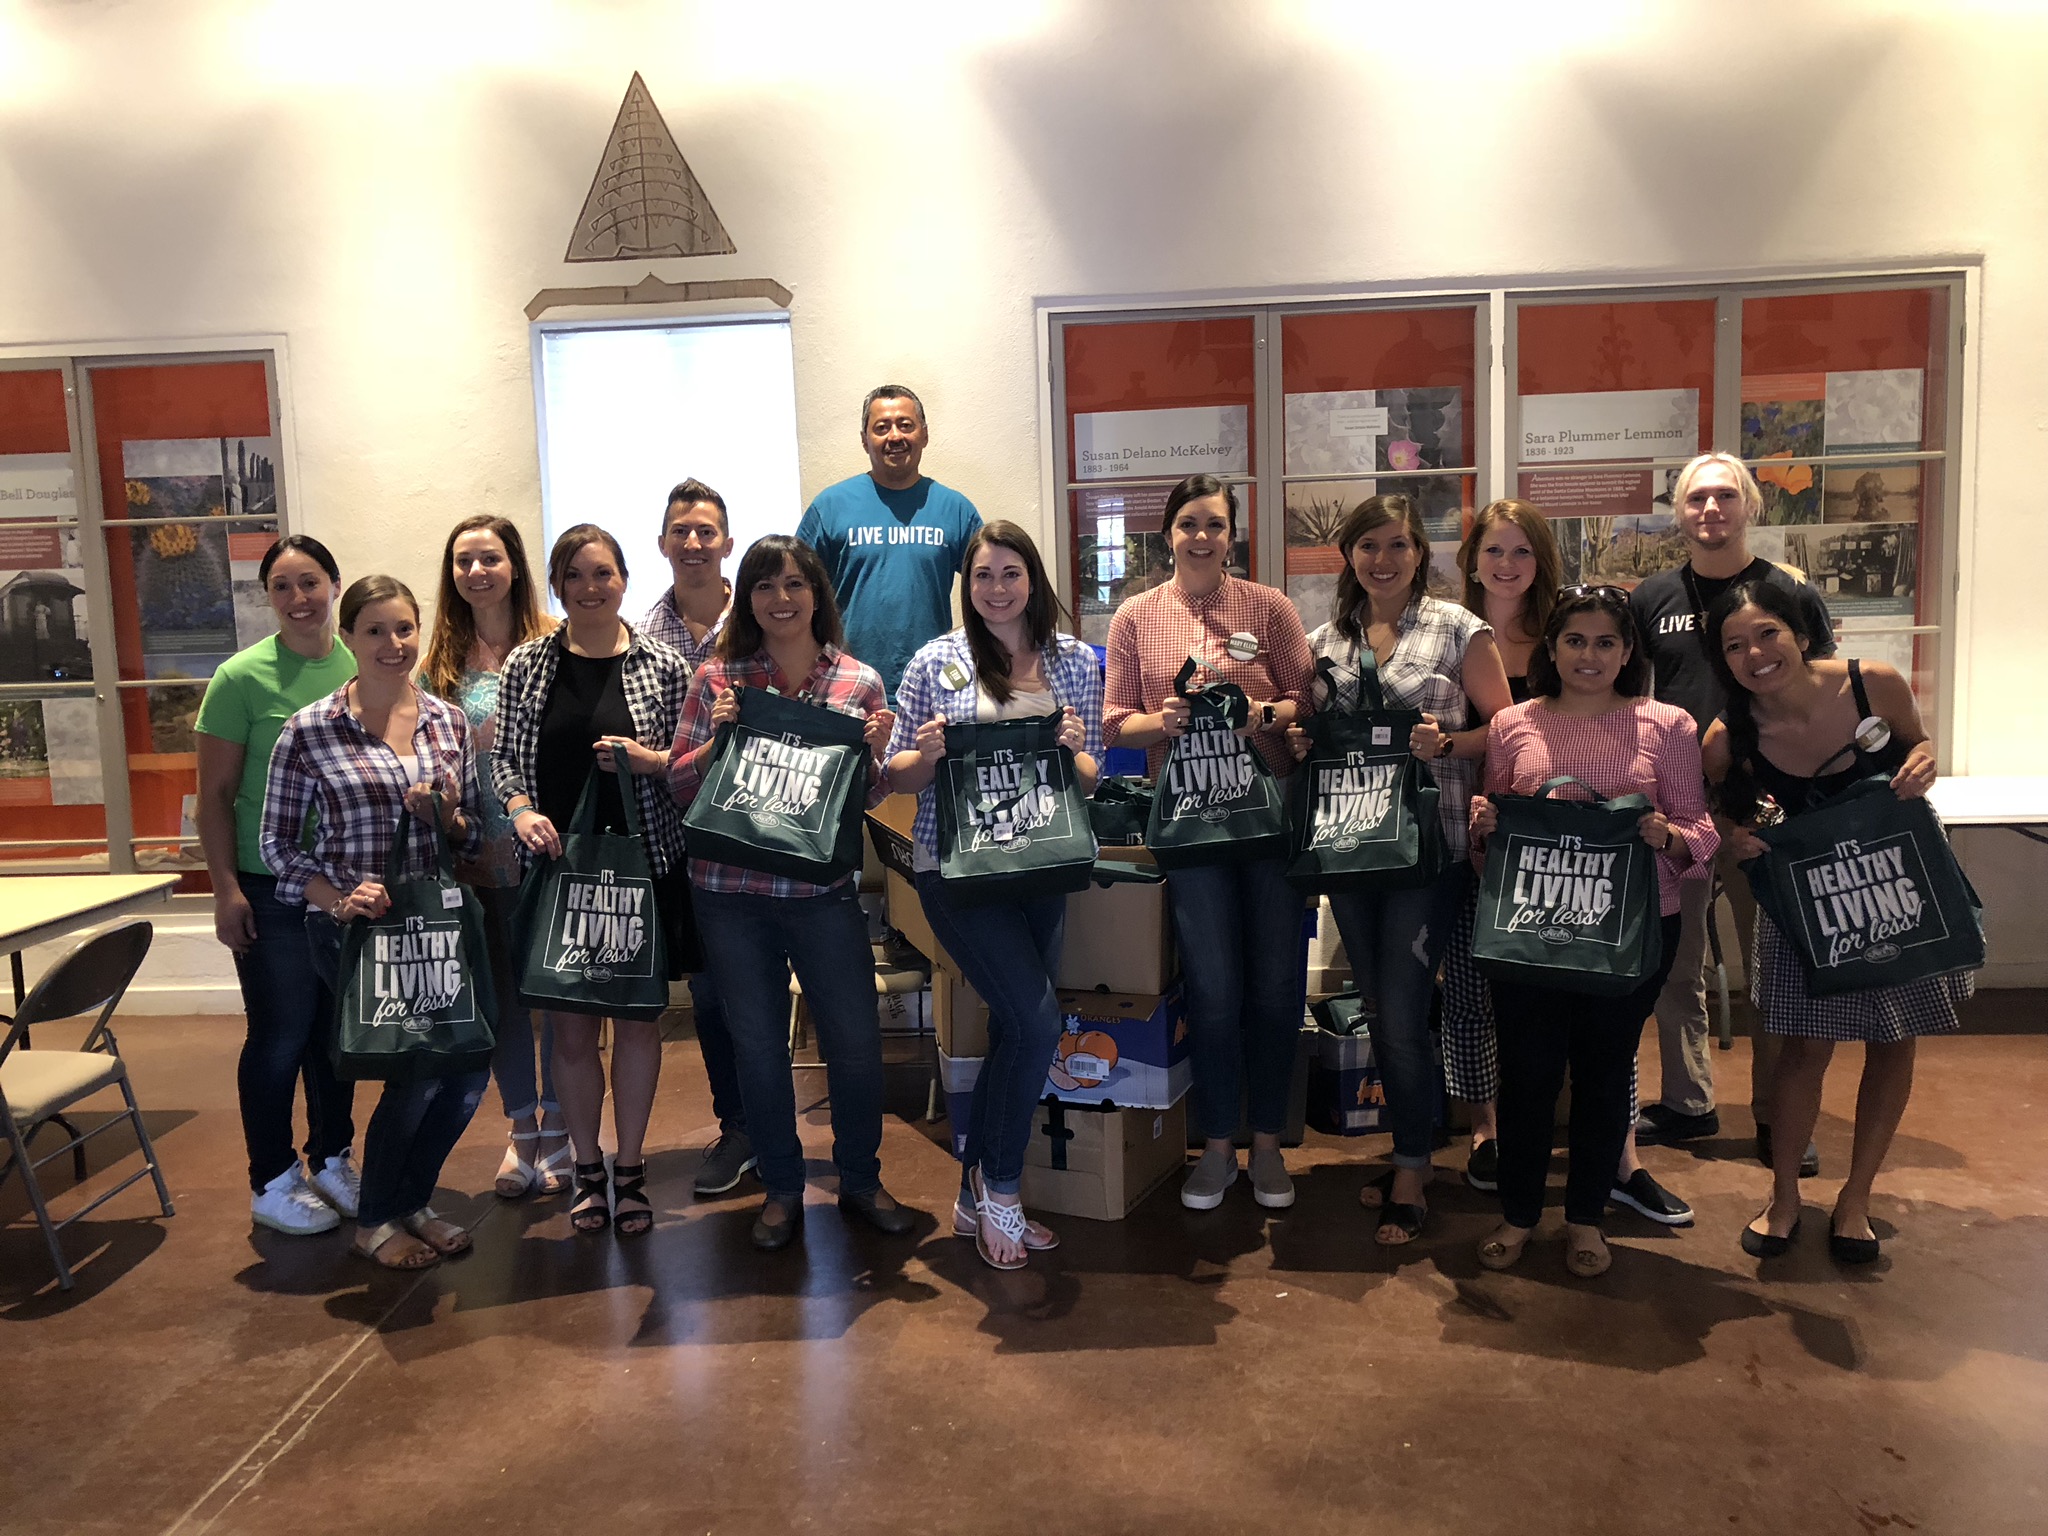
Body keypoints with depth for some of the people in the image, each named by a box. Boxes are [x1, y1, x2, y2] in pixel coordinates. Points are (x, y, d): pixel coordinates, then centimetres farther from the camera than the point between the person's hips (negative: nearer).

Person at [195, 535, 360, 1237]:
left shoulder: (360, 666, 2)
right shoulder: (242, 677, -9)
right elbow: (215, 797, -7)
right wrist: (226, 889, -11)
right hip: (272, 889, -4)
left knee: (339, 1029, 14)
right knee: (280, 1035, 3)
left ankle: (332, 1159, 31)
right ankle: (272, 1184, 19)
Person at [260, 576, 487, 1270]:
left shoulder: (450, 721, 5)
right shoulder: (310, 730, -7)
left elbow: (474, 834, 12)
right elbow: (279, 842, -2)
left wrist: (447, 815, -9)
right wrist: (337, 899, -16)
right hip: (351, 927, -4)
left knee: (469, 1063, 2)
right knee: (418, 1065, -7)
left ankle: (411, 1199, 30)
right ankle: (375, 1221, 19)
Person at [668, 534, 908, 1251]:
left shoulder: (860, 683, 3)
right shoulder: (717, 679, 2)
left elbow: (869, 798, 6)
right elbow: (679, 782, 3)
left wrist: (873, 755, -14)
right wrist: (718, 736, -13)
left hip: (824, 890, 0)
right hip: (730, 891, 0)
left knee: (856, 1042, 4)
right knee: (758, 1044, 10)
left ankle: (860, 1181, 28)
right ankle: (781, 1191, 29)